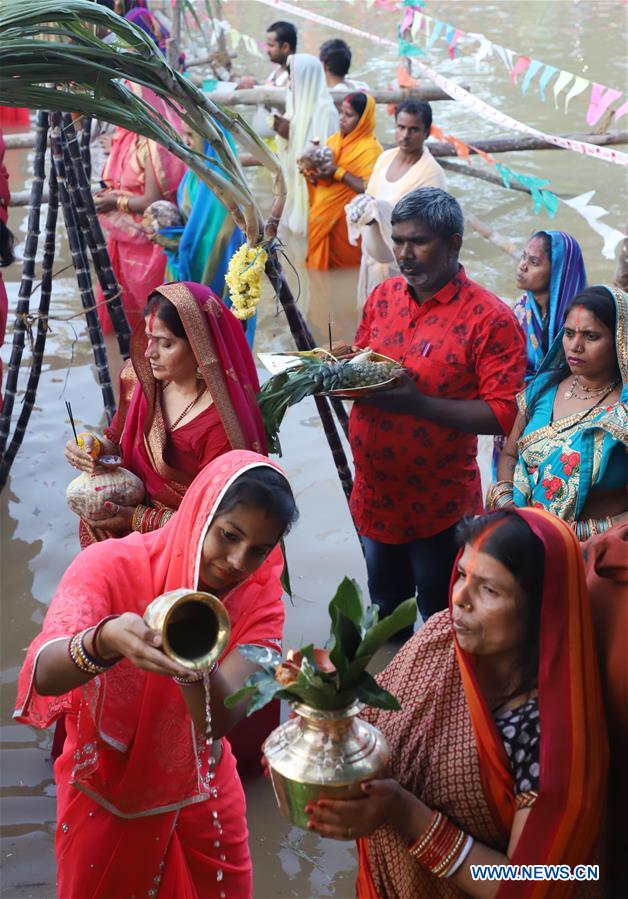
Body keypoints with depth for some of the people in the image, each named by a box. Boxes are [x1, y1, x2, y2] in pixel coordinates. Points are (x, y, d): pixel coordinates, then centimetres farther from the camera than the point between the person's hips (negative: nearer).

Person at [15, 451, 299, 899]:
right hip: (103, 802, -2)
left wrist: (197, 667, -49)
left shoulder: (260, 601, -15)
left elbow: (219, 721, -27)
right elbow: (43, 676, -37)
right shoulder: (112, 565, -23)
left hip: (201, 800, 2)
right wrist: (105, 641, -58)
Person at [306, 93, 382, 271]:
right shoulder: (334, 139, 8)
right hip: (323, 215, 6)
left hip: (346, 220, -6)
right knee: (320, 261, 13)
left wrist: (338, 173, -23)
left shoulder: (370, 148, -12)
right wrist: (314, 171, -12)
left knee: (341, 270, 2)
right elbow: (318, 180, 10)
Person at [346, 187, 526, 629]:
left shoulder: (491, 319, -16)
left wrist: (417, 403, -29)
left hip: (438, 505, -5)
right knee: (385, 609, 25)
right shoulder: (383, 296, 3)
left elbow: (502, 413, -21)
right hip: (375, 492, 6)